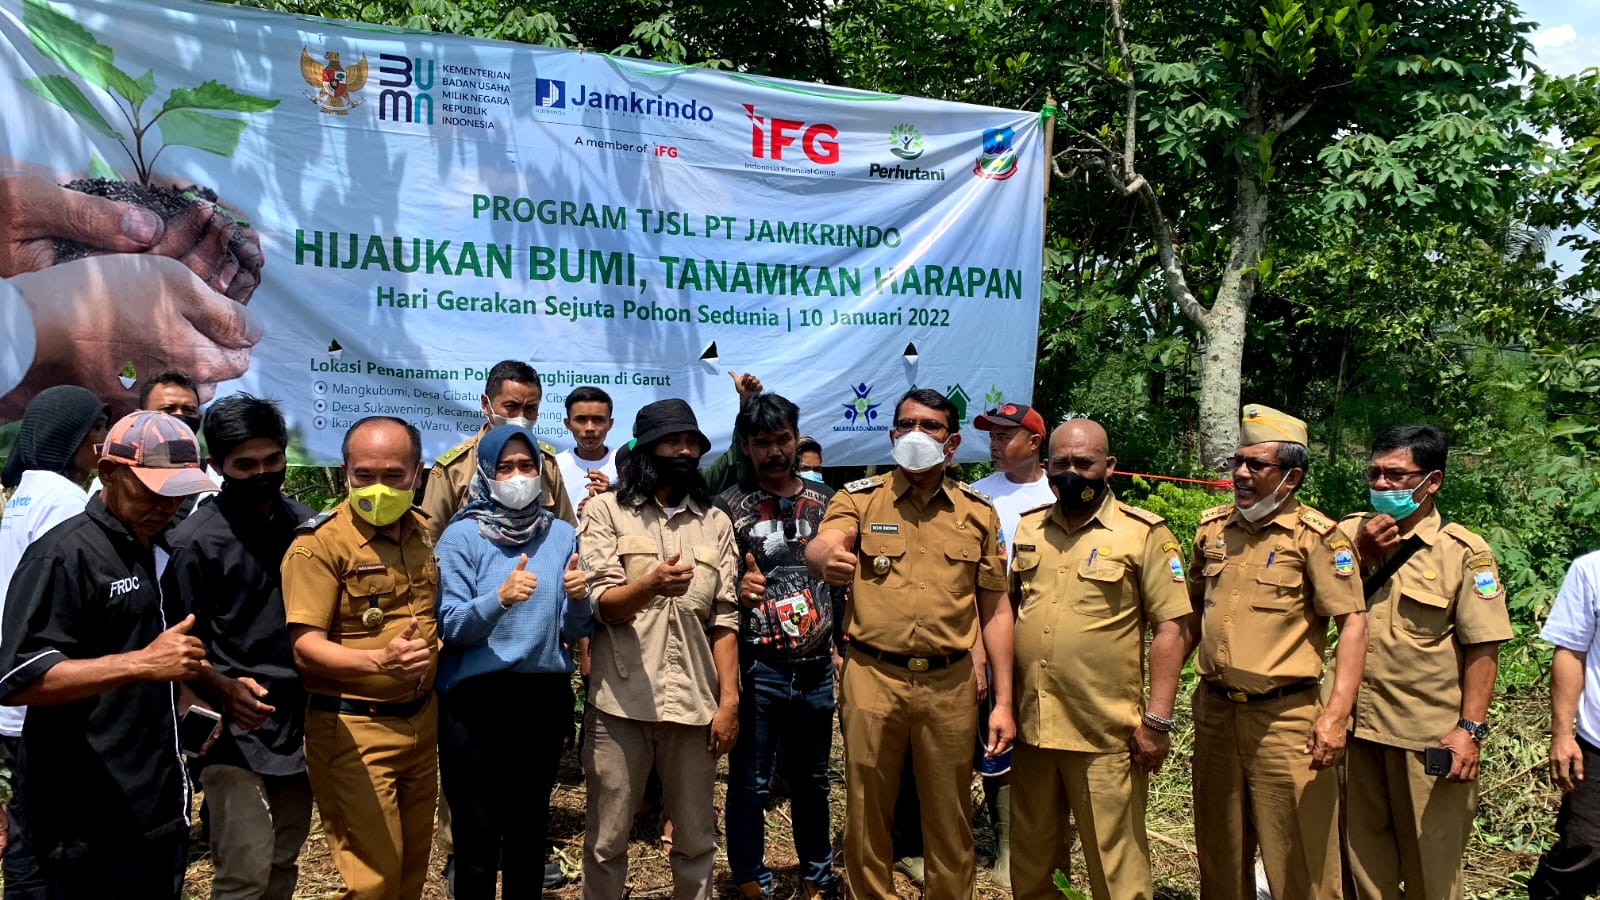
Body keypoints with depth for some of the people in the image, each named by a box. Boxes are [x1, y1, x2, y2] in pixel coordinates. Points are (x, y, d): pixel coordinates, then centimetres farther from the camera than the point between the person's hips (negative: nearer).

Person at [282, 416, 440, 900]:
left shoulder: (423, 532, 7)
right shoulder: (320, 543, -14)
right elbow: (305, 648, -20)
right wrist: (378, 661, -36)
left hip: (421, 719, 6)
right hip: (353, 728, -6)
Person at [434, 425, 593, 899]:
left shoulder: (561, 535, 4)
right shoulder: (461, 535, -5)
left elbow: (573, 631, 5)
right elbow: (449, 626, -13)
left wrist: (578, 600, -16)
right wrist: (500, 599, -30)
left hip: (545, 694, 3)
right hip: (475, 698, -3)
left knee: (531, 823, 14)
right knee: (477, 830, 2)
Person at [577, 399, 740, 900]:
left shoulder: (715, 523, 10)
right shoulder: (604, 511, 1)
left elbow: (724, 618, 7)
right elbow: (602, 604, -8)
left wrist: (729, 699, -1)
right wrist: (651, 584, -29)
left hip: (695, 702, 2)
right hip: (620, 700, -2)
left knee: (696, 838, 12)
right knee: (607, 839, 8)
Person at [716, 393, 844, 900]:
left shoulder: (824, 500, 8)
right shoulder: (729, 507, -3)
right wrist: (739, 589, -24)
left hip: (816, 669, 4)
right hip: (757, 669, -3)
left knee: (812, 781, 17)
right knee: (750, 786, 4)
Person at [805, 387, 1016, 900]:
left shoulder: (978, 512, 8)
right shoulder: (860, 499, 3)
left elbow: (995, 609, 9)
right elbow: (822, 544, -18)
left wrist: (1003, 701, 5)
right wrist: (825, 558, -43)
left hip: (950, 684, 1)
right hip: (873, 678, -1)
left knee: (949, 821, 11)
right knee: (866, 815, 8)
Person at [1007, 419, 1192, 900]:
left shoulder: (1143, 533, -6)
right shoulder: (1027, 529, 9)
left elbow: (1170, 627, -8)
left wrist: (1157, 721, -12)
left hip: (1105, 733, -5)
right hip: (1030, 725, 5)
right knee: (1030, 858, 18)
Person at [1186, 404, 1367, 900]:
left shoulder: (1315, 536, -10)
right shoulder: (1213, 528, 7)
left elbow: (1353, 623, -13)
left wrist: (1336, 715, -20)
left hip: (1284, 715, -5)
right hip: (1215, 710, 5)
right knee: (1220, 853, 18)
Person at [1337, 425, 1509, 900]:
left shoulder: (1464, 552, -8)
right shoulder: (1350, 534, 5)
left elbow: (1483, 647, -11)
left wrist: (1470, 728, -15)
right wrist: (1363, 555, -11)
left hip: (1428, 736, -4)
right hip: (1356, 725, 4)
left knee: (1430, 859, 10)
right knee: (1361, 852, 17)